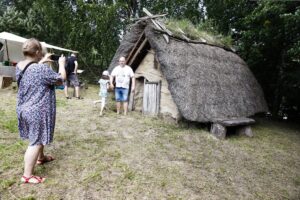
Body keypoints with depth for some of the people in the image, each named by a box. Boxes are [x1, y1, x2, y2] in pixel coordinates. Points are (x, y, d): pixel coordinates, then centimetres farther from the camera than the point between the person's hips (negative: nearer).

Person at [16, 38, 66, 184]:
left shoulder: (19, 66, 2)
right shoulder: (41, 69, -24)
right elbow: (61, 79, -13)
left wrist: (42, 61, 19)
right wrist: (61, 63, 0)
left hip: (24, 109, 10)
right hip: (38, 112, -9)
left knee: (38, 137, 27)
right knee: (36, 142, 2)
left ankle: (40, 158, 47)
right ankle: (27, 175, 13)